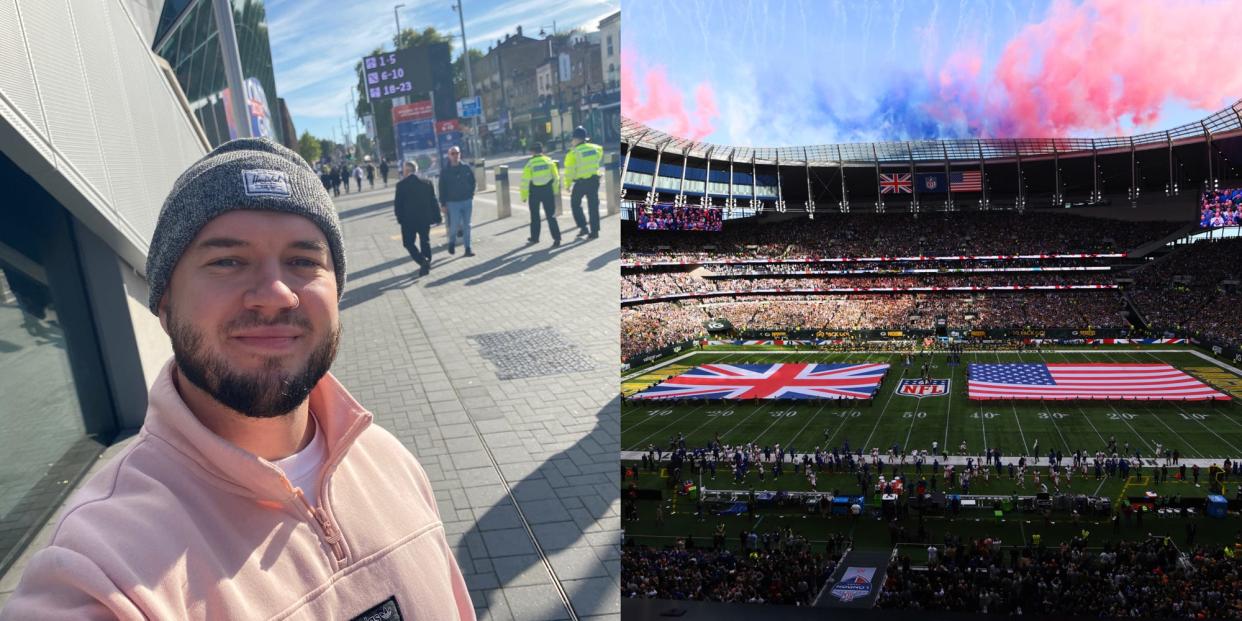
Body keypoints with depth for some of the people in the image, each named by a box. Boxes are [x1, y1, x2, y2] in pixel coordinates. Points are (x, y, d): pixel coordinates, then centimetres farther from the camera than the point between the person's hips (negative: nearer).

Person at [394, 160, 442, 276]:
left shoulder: (401, 184, -10)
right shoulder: (427, 183, 1)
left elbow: (398, 204, -9)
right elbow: (433, 201, 3)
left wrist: (400, 218, 3)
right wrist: (436, 217, 8)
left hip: (408, 220, -4)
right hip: (425, 218, 4)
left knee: (409, 243, 5)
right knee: (425, 241, 18)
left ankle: (423, 262, -13)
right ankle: (427, 263, 25)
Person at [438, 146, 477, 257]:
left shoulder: (466, 168, 2)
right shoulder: (445, 171, -4)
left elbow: (473, 182, 11)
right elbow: (442, 189, -3)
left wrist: (471, 194, 3)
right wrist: (443, 204, -5)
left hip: (467, 201, 2)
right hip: (453, 203, -2)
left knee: (466, 226, 6)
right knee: (454, 226, -5)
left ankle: (467, 248, 12)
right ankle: (452, 243, 23)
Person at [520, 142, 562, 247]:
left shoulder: (530, 164, -8)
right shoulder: (549, 161, -1)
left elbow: (525, 181, -8)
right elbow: (556, 177, 4)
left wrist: (524, 196, 1)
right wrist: (555, 191, 15)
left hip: (535, 192, -1)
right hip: (548, 191, 1)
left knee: (535, 215, 16)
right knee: (550, 215, 2)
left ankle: (534, 237, 26)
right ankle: (556, 238, -9)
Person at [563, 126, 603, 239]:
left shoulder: (573, 153, -13)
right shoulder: (594, 148, 1)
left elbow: (569, 171, -11)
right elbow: (600, 150, 26)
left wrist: (567, 184, 1)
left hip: (580, 183, -4)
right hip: (594, 180, 4)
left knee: (575, 204, 16)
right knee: (593, 206, 10)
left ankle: (583, 227, 8)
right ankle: (594, 231, 9)